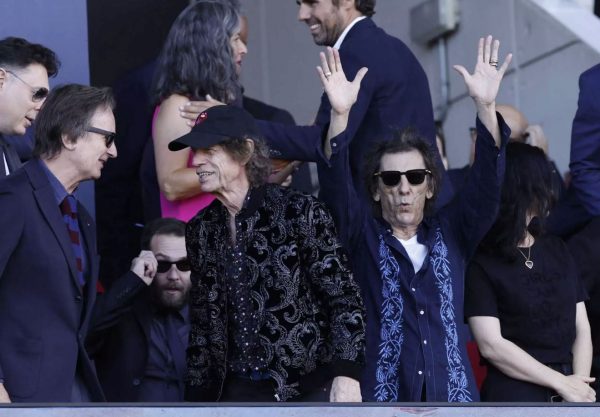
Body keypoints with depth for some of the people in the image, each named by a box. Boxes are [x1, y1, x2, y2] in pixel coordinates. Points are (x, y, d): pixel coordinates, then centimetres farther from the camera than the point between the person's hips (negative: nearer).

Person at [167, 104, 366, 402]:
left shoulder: (299, 211, -8)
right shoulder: (201, 229, 8)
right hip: (242, 390, 5)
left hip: (312, 385, -4)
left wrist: (346, 374, -19)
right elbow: (203, 322, 15)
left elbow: (343, 296, -9)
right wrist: (197, 398, 12)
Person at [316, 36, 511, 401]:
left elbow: (487, 180, 0)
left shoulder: (450, 233, 12)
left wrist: (486, 106, -14)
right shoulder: (363, 234, 8)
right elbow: (336, 184, -8)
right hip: (380, 392, -2)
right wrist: (340, 114, -23)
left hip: (451, 390, 2)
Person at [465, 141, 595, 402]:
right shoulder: (481, 263, -5)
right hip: (514, 396, -5)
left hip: (568, 398, 5)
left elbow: (581, 330, 9)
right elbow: (492, 346, -12)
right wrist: (562, 384, -11)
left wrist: (578, 388, -7)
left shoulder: (557, 251, 12)